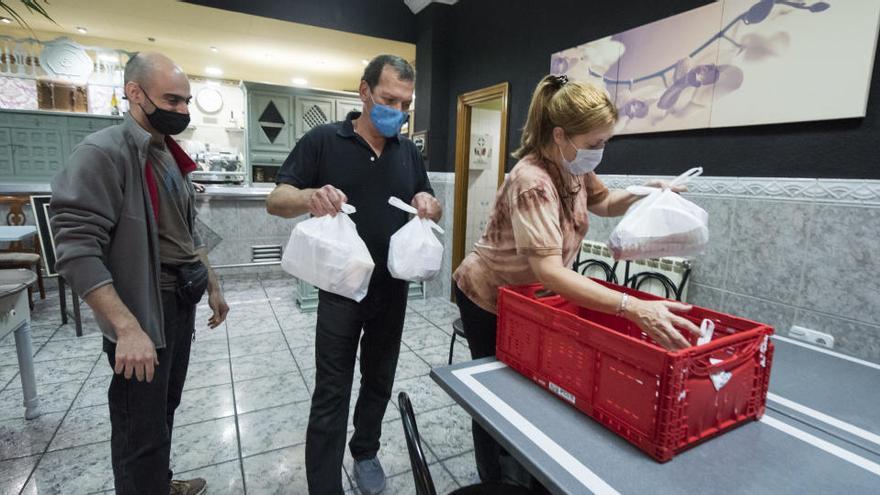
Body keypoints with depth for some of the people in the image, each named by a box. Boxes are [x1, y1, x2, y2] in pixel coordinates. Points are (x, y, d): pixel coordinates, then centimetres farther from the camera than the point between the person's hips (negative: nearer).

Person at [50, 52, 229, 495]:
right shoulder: (102, 153, -15)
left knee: (165, 410, 23)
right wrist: (127, 328, -27)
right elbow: (76, 251, -22)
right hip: (142, 312, -8)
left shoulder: (171, 156, 10)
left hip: (183, 304, 8)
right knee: (142, 432, 5)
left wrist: (212, 286, 16)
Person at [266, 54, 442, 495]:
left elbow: (434, 210, 12)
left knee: (379, 383, 19)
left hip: (392, 290, 5)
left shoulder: (409, 151, 7)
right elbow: (276, 201, -7)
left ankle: (365, 452, 43)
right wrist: (310, 198, -30)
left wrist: (428, 204, -13)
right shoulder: (323, 140, -6)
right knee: (331, 396, 3)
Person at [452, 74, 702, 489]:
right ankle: (498, 479, 34)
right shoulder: (533, 183, -34)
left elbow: (601, 201, 13)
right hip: (489, 299, -7)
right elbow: (550, 272, -42)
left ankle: (533, 477, 40)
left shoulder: (574, 167, -7)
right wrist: (633, 308, -48)